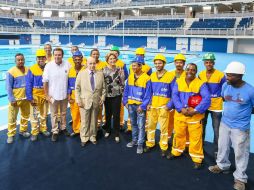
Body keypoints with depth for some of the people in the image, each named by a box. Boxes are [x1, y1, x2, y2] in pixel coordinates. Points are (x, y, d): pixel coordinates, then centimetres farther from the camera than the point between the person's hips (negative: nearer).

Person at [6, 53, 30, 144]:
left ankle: (23, 130, 38)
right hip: (15, 99, -4)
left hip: (26, 98, 4)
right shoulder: (11, 72, -13)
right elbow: (8, 87, -11)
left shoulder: (28, 70, -1)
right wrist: (12, 99, -14)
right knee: (12, 118, 4)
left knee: (25, 115, 18)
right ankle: (11, 135, 20)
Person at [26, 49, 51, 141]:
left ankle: (43, 129, 34)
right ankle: (34, 132, 19)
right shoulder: (32, 70, -13)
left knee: (44, 113, 17)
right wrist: (30, 98, -12)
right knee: (34, 114, 5)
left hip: (45, 95, 3)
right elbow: (28, 85, -10)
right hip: (35, 95, -2)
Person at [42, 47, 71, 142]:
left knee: (63, 113, 18)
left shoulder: (67, 65, -8)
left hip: (64, 94, 2)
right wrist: (46, 95, -7)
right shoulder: (49, 66, -12)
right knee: (54, 114, 10)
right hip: (53, 95, -2)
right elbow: (45, 82, -7)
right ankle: (55, 131, 24)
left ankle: (63, 128, 36)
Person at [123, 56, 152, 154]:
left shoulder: (146, 78, -13)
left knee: (141, 126, 1)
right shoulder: (130, 76, 3)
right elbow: (126, 90, 10)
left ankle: (140, 144, 11)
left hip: (140, 106, -5)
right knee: (133, 124, 18)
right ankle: (134, 140, 33)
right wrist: (125, 101, 3)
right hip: (130, 105, 5)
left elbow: (148, 95, -12)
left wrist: (142, 106, -15)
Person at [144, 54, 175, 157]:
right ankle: (150, 144, 28)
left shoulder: (170, 76, -7)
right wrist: (148, 103, 3)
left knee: (163, 127, 1)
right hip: (152, 105, 4)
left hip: (163, 106, -4)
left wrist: (169, 105, -12)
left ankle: (163, 147, 15)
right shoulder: (152, 76, 7)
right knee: (151, 125, 12)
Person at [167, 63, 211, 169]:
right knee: (179, 134, 18)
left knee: (195, 138, 2)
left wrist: (195, 110, -23)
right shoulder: (178, 82, 2)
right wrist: (181, 109, -19)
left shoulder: (201, 84, -7)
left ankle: (197, 159, 18)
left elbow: (207, 99, -16)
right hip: (180, 114, 3)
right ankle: (176, 152, 40)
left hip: (195, 116, -3)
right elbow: (175, 96, -7)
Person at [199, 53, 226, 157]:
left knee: (216, 130, 4)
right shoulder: (201, 75, -2)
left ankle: (217, 150, 20)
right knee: (201, 127, 17)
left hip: (216, 106, -3)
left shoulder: (220, 75, -13)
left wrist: (221, 99, -11)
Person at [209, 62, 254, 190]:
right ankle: (222, 165, 46)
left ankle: (240, 178, 28)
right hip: (224, 123, 5)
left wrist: (243, 113, 1)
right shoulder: (225, 85, -8)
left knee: (240, 153, 9)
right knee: (222, 147, 21)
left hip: (240, 127, -4)